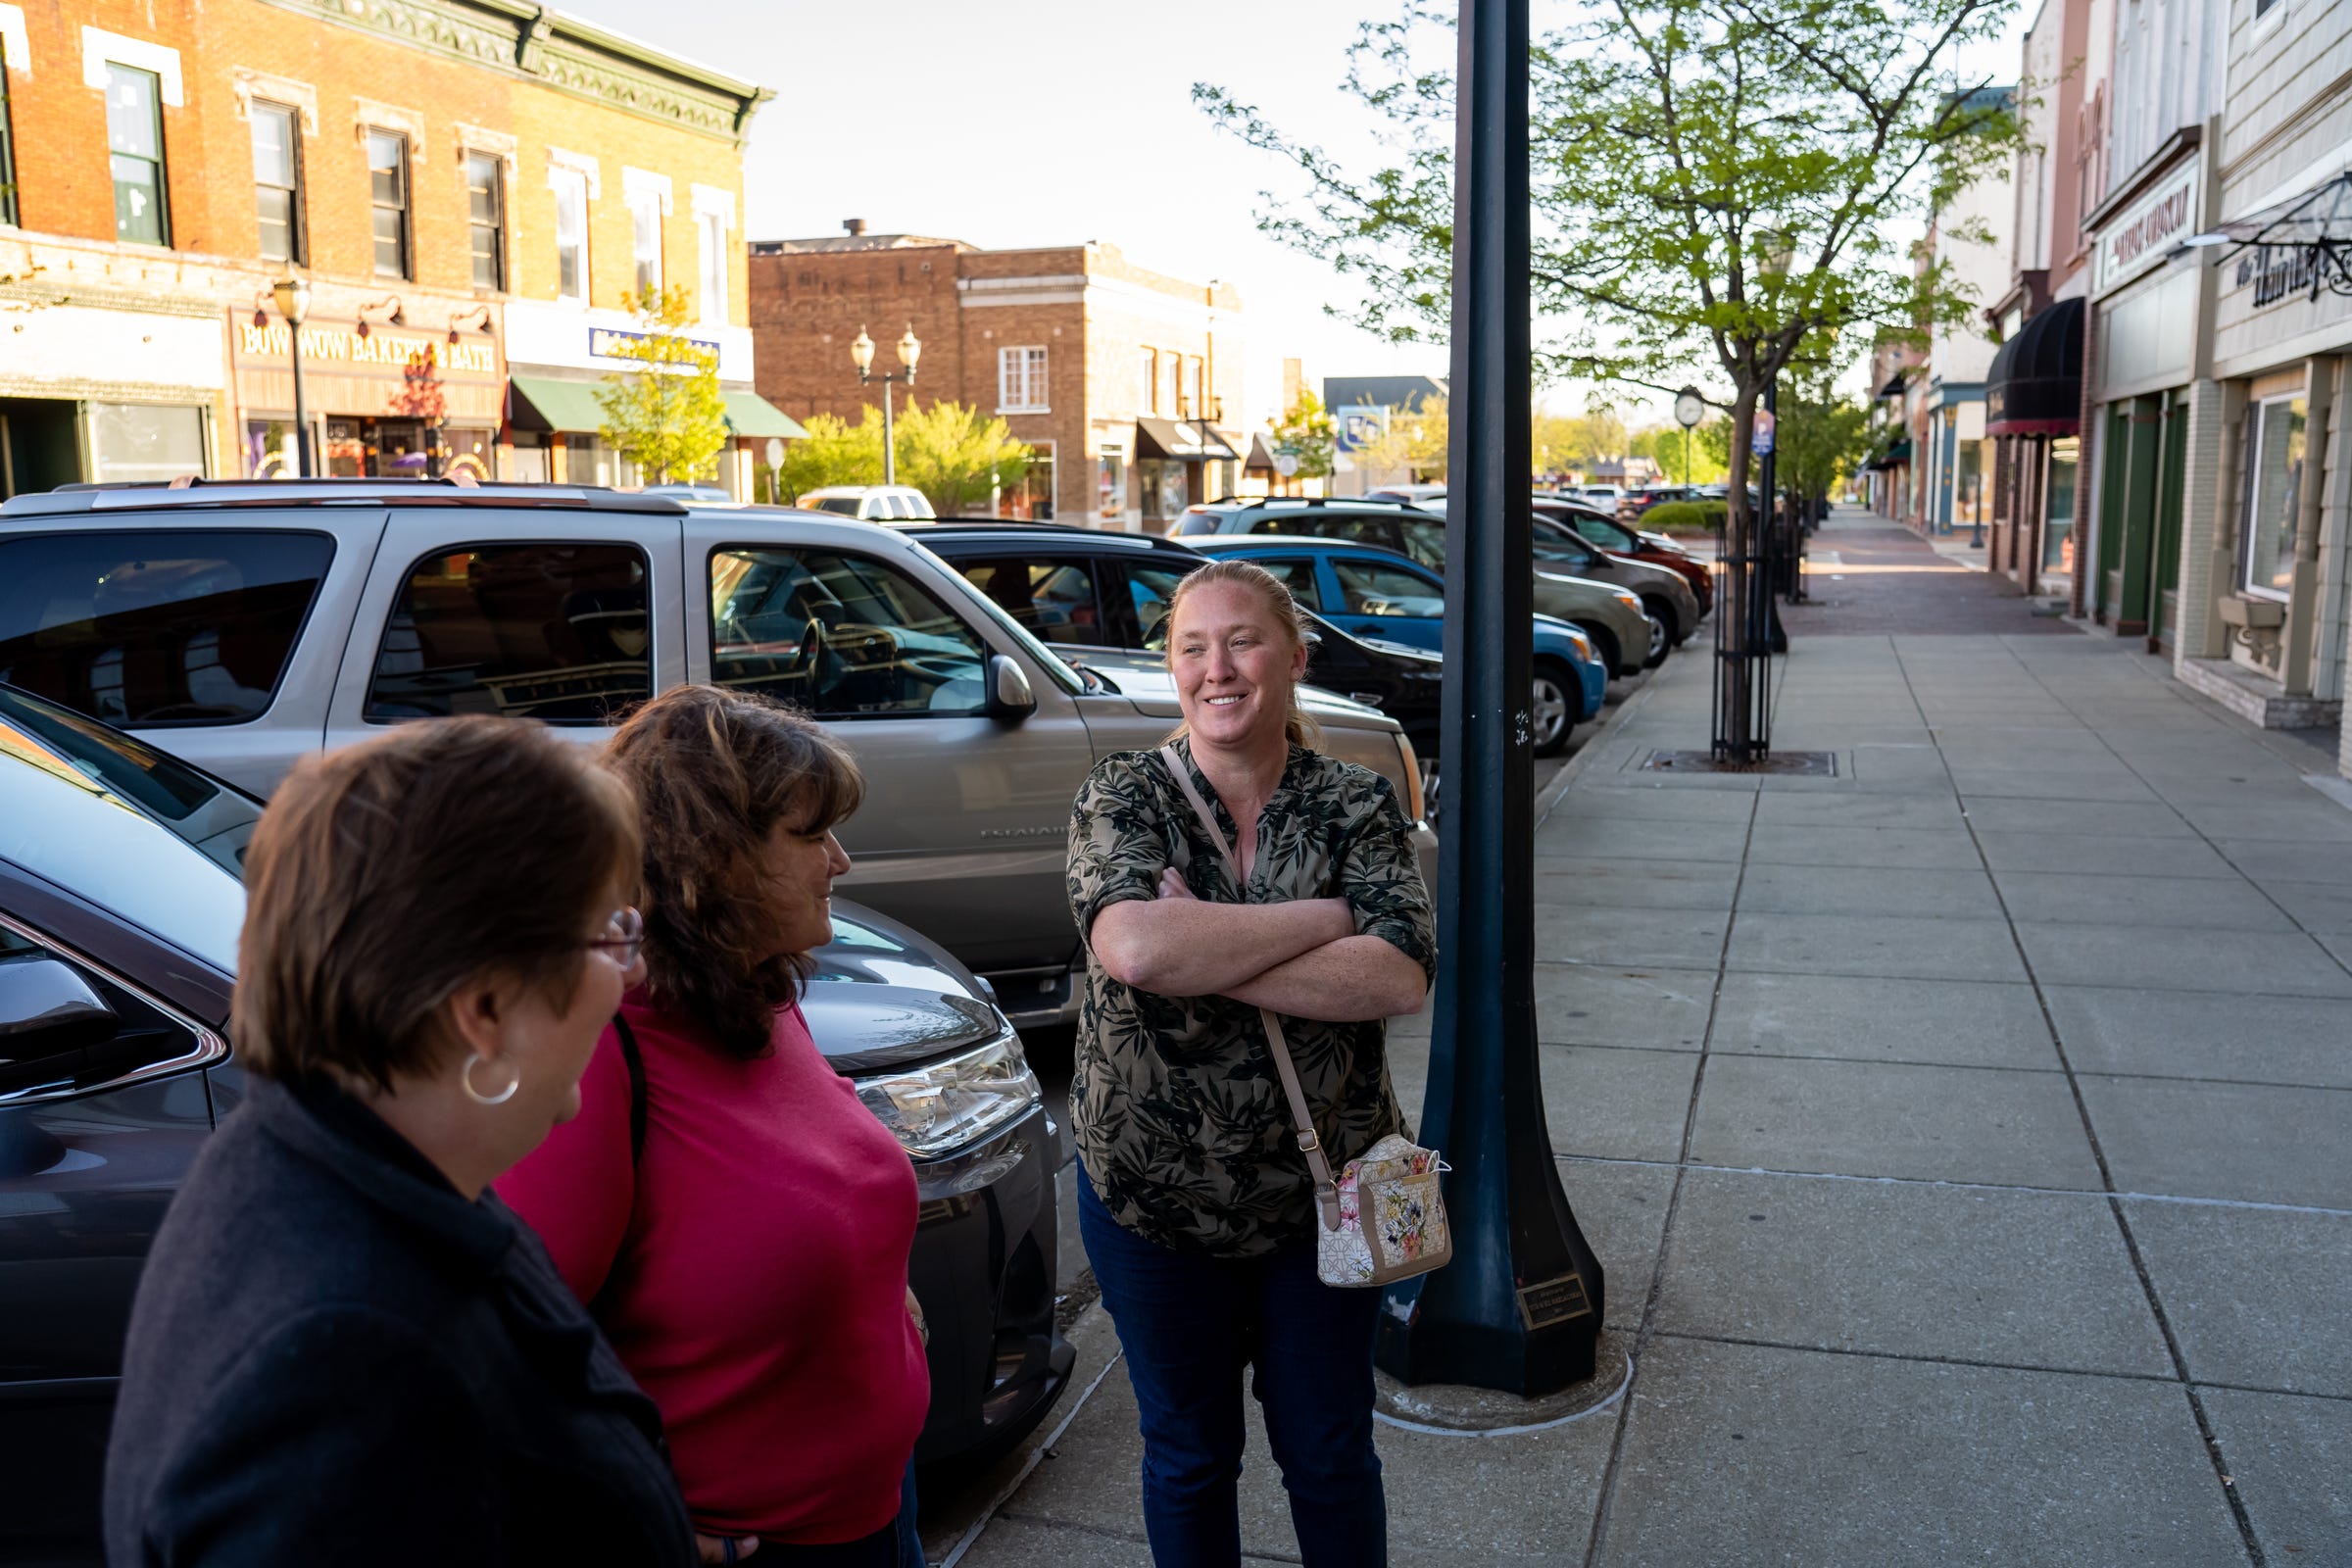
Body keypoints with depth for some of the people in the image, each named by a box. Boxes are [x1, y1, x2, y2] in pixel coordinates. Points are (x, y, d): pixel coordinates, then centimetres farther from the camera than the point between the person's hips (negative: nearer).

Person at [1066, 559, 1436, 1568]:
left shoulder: (1356, 806, -5)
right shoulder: (1122, 797, -8)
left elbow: (1399, 978, -19)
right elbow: (1132, 945, -28)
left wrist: (1203, 957, -24)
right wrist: (1324, 916, -22)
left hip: (1323, 1188, 1)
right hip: (1151, 1193, 0)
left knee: (1329, 1456, 17)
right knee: (1187, 1455, 18)